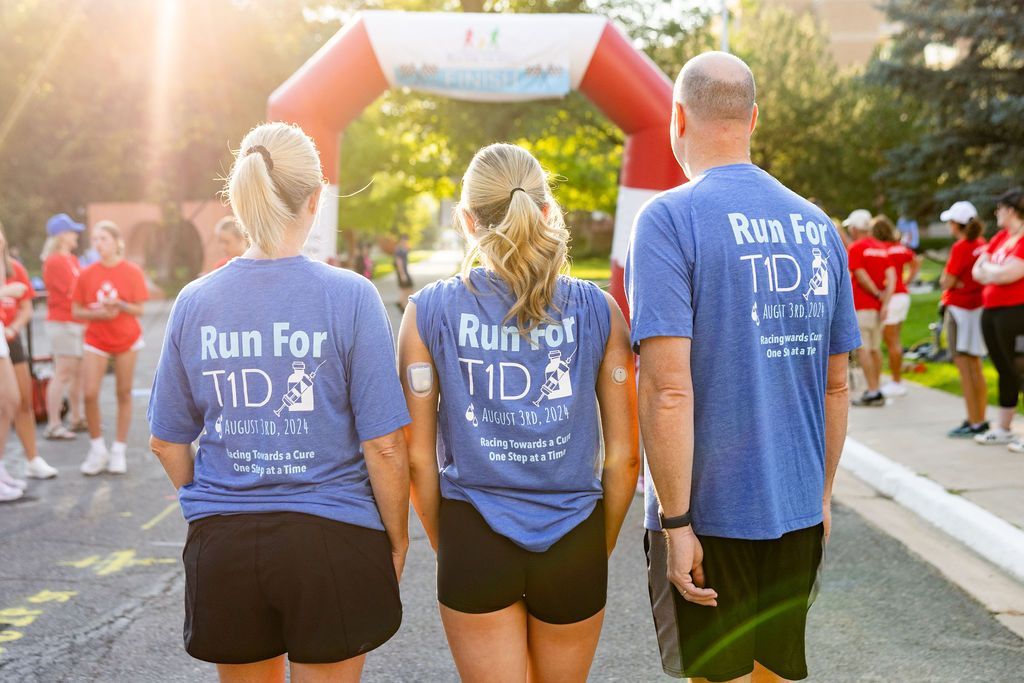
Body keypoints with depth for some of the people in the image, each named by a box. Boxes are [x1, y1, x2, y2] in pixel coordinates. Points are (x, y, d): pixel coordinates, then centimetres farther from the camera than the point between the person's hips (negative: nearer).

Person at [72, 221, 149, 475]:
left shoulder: (132, 272, -5)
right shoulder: (87, 274, -1)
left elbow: (139, 310, -5)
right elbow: (77, 311, 1)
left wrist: (119, 305, -23)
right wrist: (97, 313, -18)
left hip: (126, 339, -1)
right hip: (96, 339, 1)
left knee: (123, 394, 4)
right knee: (90, 394, -9)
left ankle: (119, 451, 15)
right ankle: (97, 448, 9)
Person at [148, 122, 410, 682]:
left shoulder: (195, 302, -1)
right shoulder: (350, 298, -11)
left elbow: (167, 442, 7)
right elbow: (384, 446, -11)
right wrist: (397, 539, 3)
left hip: (222, 547, 3)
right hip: (330, 540, -3)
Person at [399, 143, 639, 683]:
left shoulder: (429, 312, -5)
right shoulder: (597, 310, -3)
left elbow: (418, 456, -4)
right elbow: (625, 455, -2)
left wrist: (445, 547, 10)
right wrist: (599, 551, 12)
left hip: (474, 537, -1)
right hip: (572, 541, 2)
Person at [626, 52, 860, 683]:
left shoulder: (669, 218, -13)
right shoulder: (817, 225, 5)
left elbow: (669, 390, -20)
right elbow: (836, 385, 11)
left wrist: (676, 523, -14)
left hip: (709, 513, -5)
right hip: (798, 512, 5)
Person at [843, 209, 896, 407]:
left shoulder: (856, 247, -8)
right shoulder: (881, 248, 12)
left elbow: (861, 276, -17)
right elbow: (891, 276, 2)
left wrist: (877, 293, -5)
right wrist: (885, 302, -4)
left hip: (861, 305, -7)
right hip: (878, 306, 7)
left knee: (862, 349, -6)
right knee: (875, 348, 14)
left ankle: (873, 392, -9)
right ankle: (876, 388, 19)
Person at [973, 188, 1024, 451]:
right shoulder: (1000, 237, 12)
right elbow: (977, 271, 11)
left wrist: (987, 267, -4)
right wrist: (999, 274, -9)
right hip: (990, 310, 9)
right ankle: (1003, 429, 26)